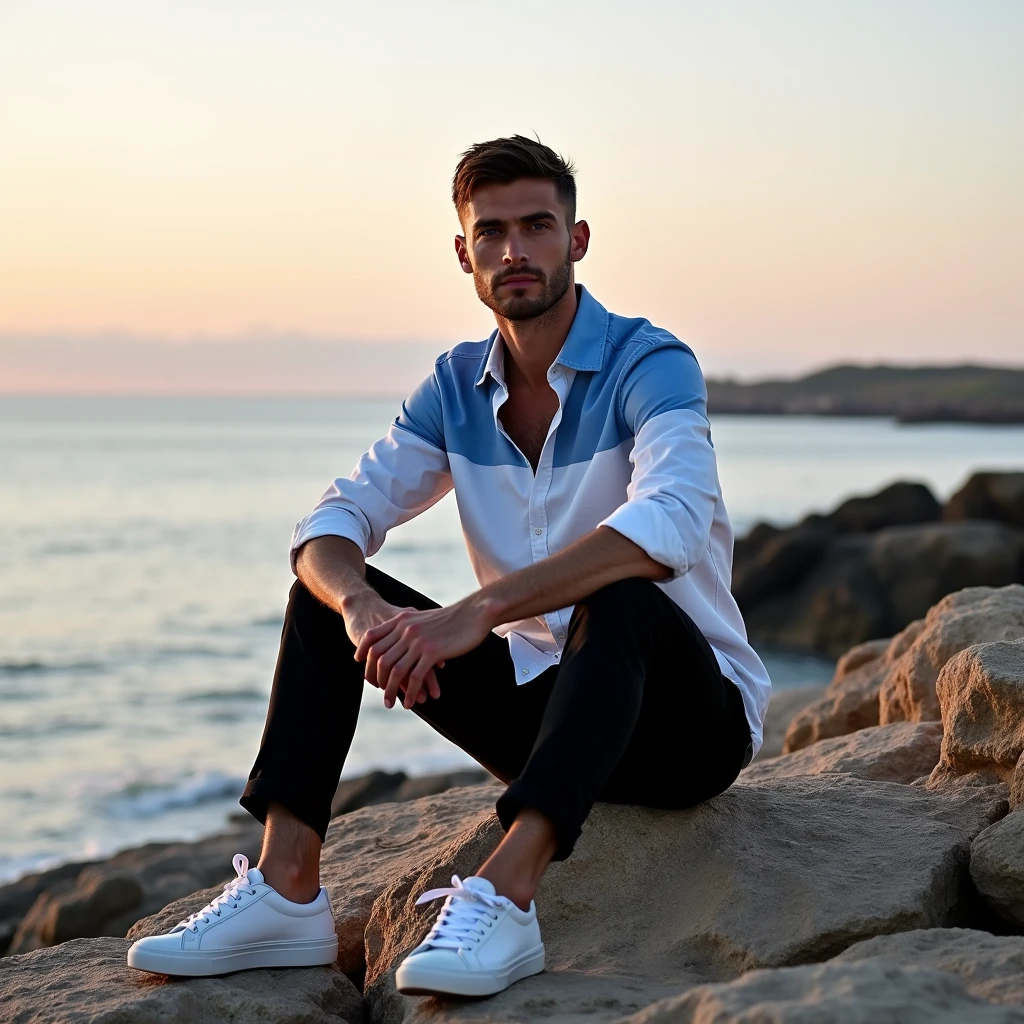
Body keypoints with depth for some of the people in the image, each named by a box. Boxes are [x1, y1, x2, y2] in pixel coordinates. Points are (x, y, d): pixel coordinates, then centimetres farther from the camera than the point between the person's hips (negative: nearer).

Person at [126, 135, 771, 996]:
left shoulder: (651, 366, -16)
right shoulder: (455, 387, 4)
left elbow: (669, 523, -36)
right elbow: (332, 524, -4)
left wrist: (476, 613, -42)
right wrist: (362, 608, -29)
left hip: (688, 719, -6)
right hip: (542, 702, 6)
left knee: (619, 598, -38)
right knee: (326, 591, -6)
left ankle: (504, 901, -46)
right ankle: (286, 892, -18)